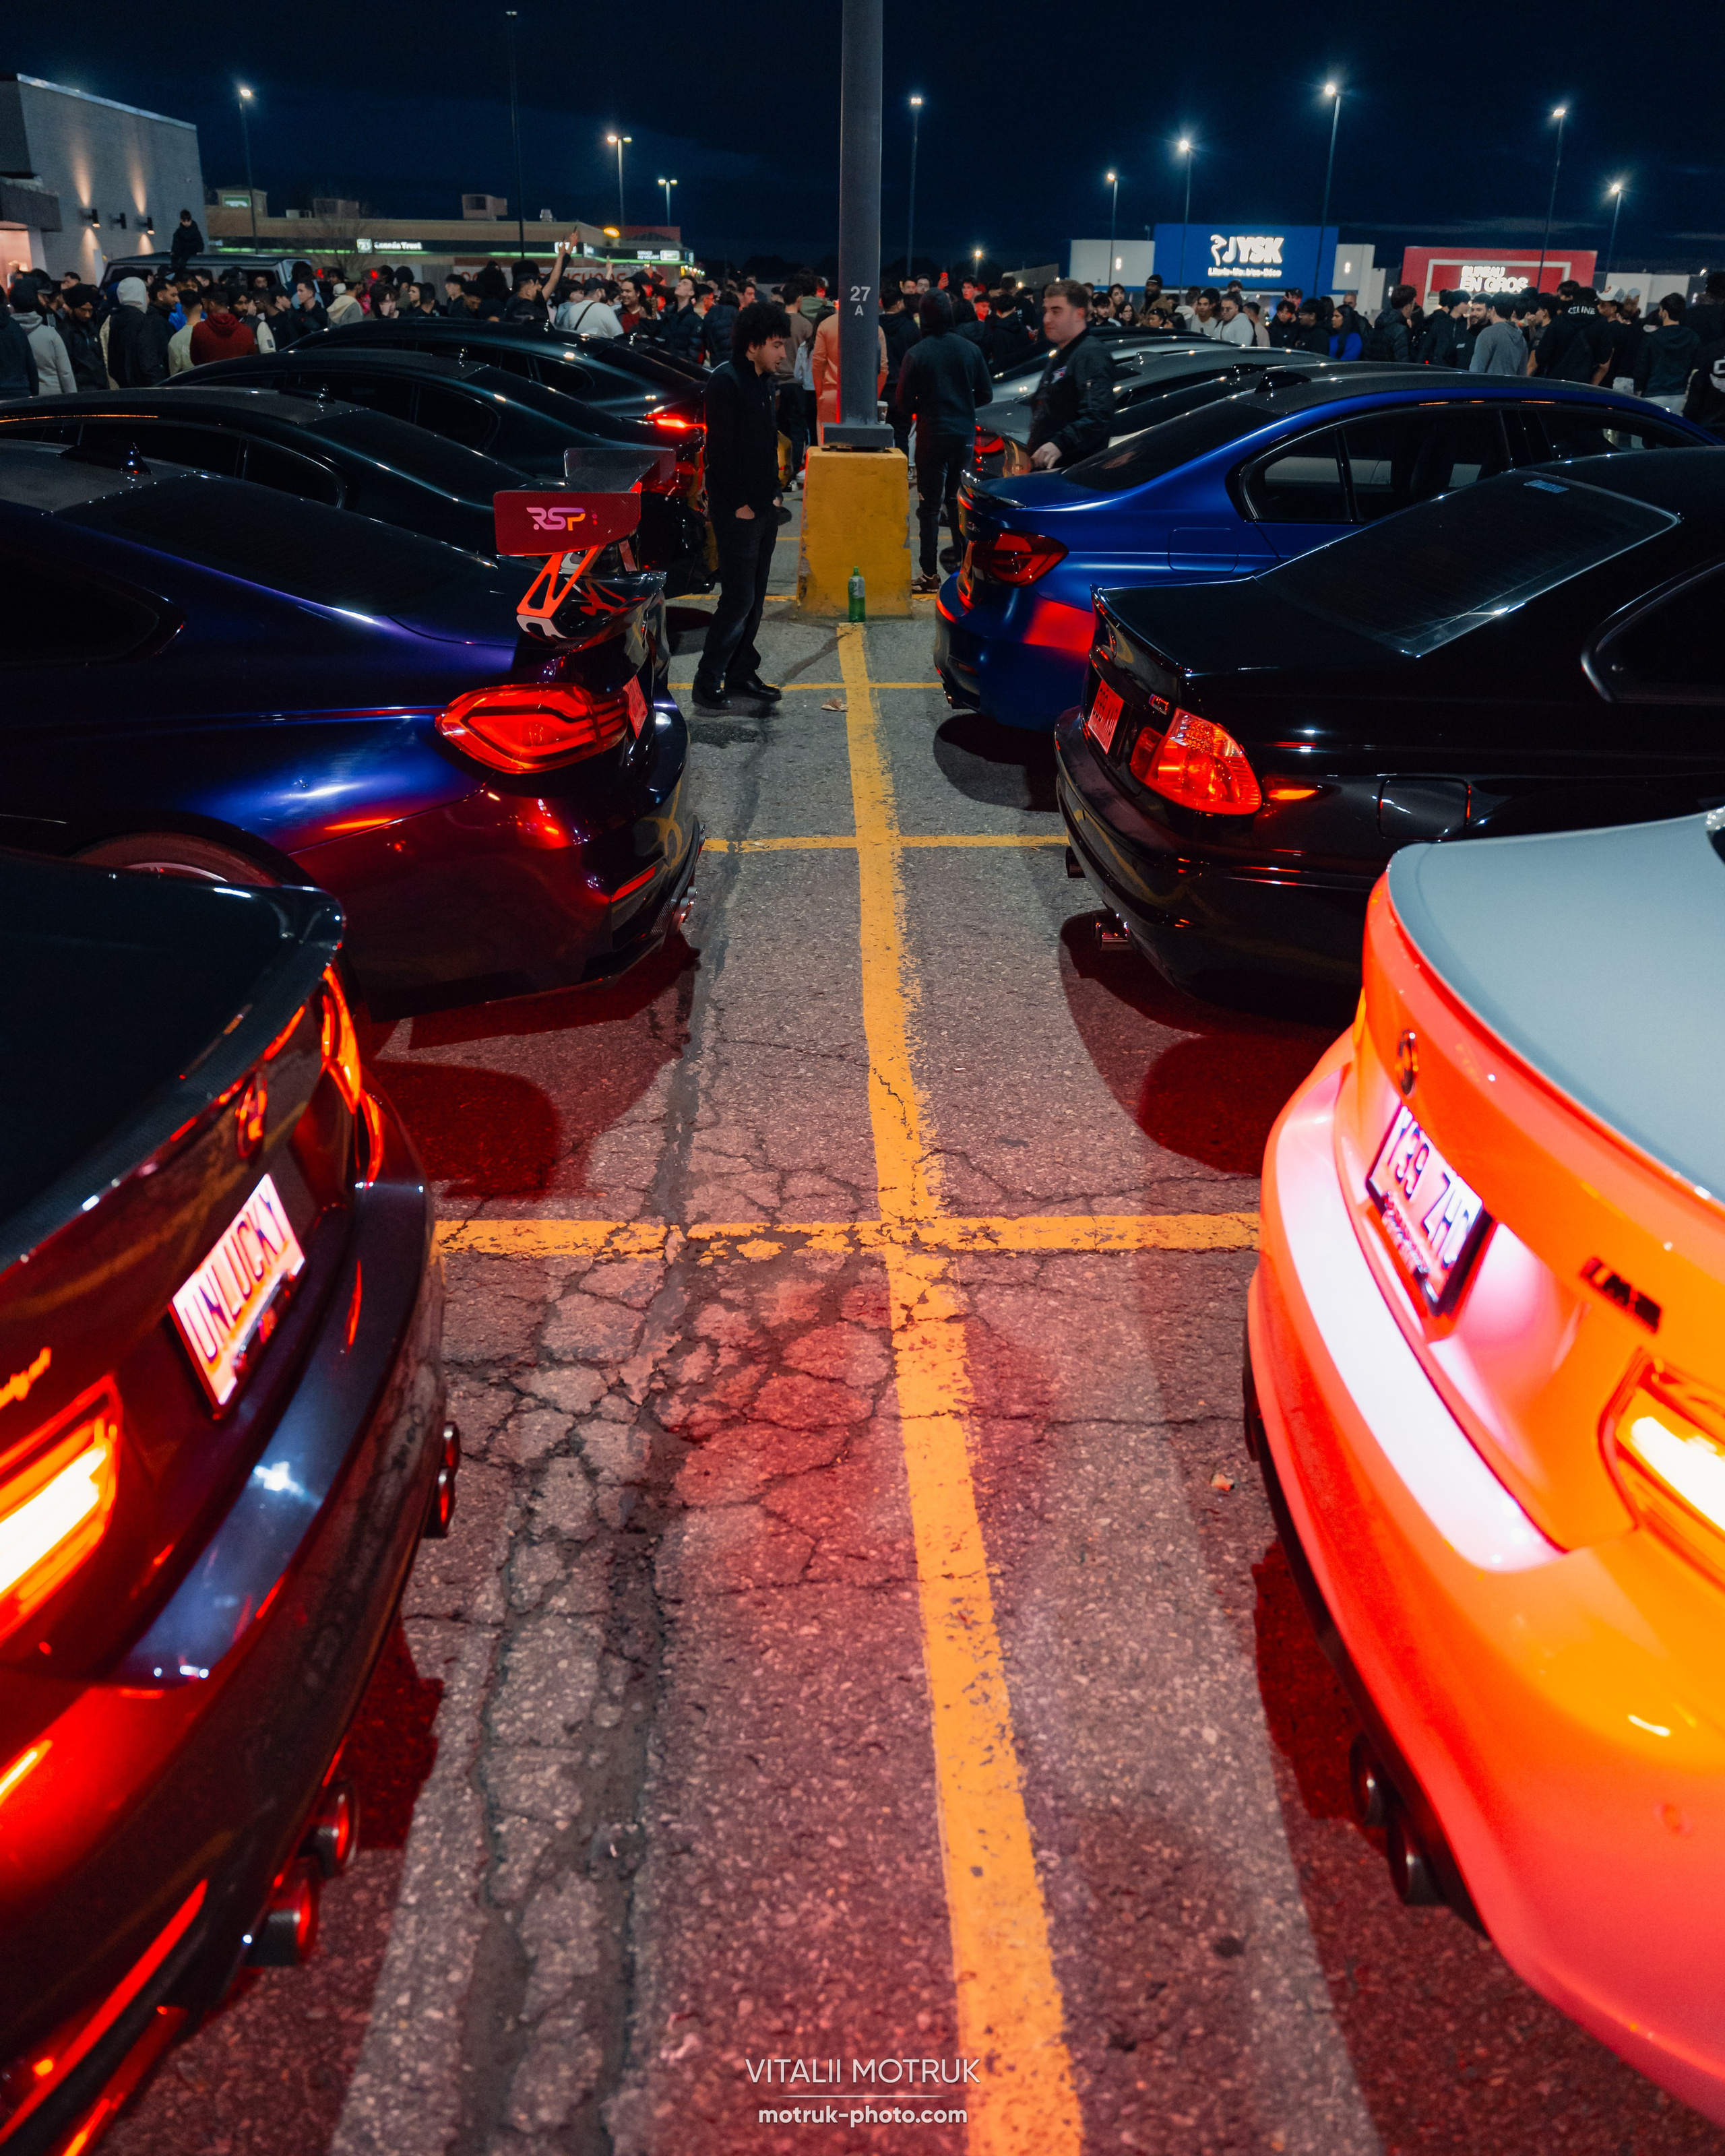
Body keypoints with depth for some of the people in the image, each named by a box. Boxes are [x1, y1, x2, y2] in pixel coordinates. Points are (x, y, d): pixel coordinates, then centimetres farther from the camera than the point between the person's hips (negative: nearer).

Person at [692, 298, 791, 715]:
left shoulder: (763, 381, 14)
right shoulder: (726, 382, -14)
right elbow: (721, 449, -17)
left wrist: (773, 492, 12)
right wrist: (740, 504, -16)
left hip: (764, 508, 9)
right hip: (737, 512, -9)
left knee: (754, 598, 12)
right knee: (739, 598, -8)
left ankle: (740, 674, 22)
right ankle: (708, 683, 1)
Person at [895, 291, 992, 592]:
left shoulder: (916, 353, -11)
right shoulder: (971, 350, 0)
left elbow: (904, 403, -9)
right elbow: (986, 395, 6)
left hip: (932, 434, -4)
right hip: (965, 433, 4)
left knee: (930, 505, -1)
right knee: (958, 499, 19)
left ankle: (928, 573, -3)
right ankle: (962, 558, 27)